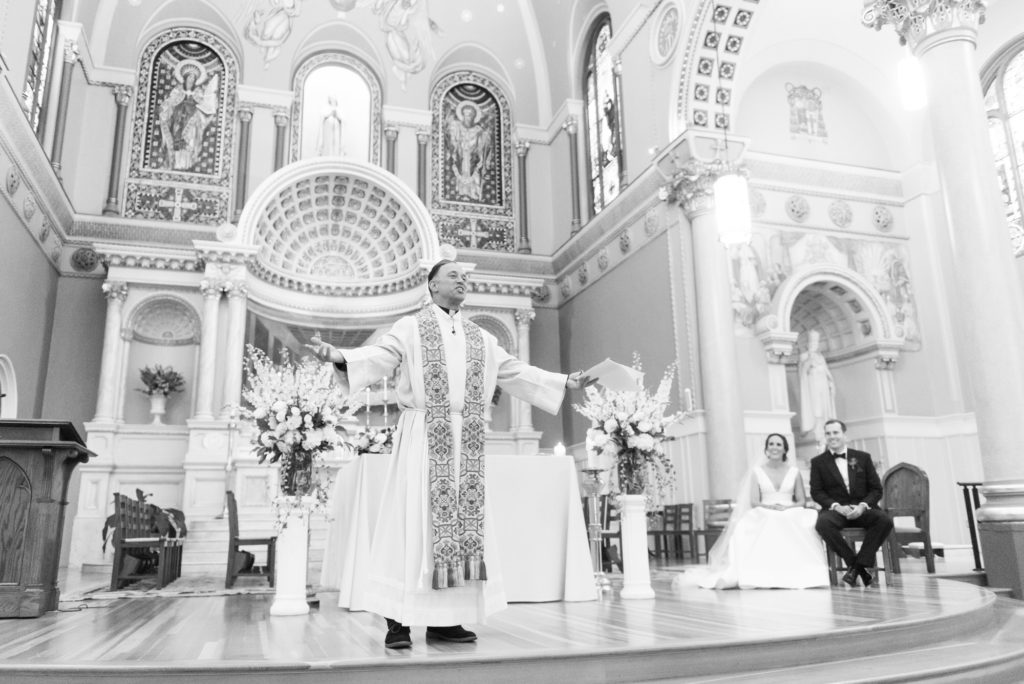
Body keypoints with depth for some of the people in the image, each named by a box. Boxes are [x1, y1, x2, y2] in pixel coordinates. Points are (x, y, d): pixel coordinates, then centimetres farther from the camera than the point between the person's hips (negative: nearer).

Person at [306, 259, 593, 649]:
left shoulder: (480, 338, 20)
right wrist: (339, 357, -28)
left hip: (466, 440, 5)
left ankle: (444, 620, 9)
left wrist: (564, 382, 18)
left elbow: (515, 372, 21)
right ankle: (398, 620, 0)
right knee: (415, 518, -7)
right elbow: (379, 357, -9)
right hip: (424, 436, -5)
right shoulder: (411, 328, 5)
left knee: (463, 520, 2)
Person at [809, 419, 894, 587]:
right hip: (835, 510, -1)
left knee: (885, 520, -30)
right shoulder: (818, 462, 10)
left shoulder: (863, 457, 13)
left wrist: (863, 505, -11)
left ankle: (860, 564, -20)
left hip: (862, 509, 1)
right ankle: (853, 562, -18)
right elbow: (816, 492, 3)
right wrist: (836, 506, -15)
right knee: (823, 523, -35)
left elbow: (876, 489, 8)